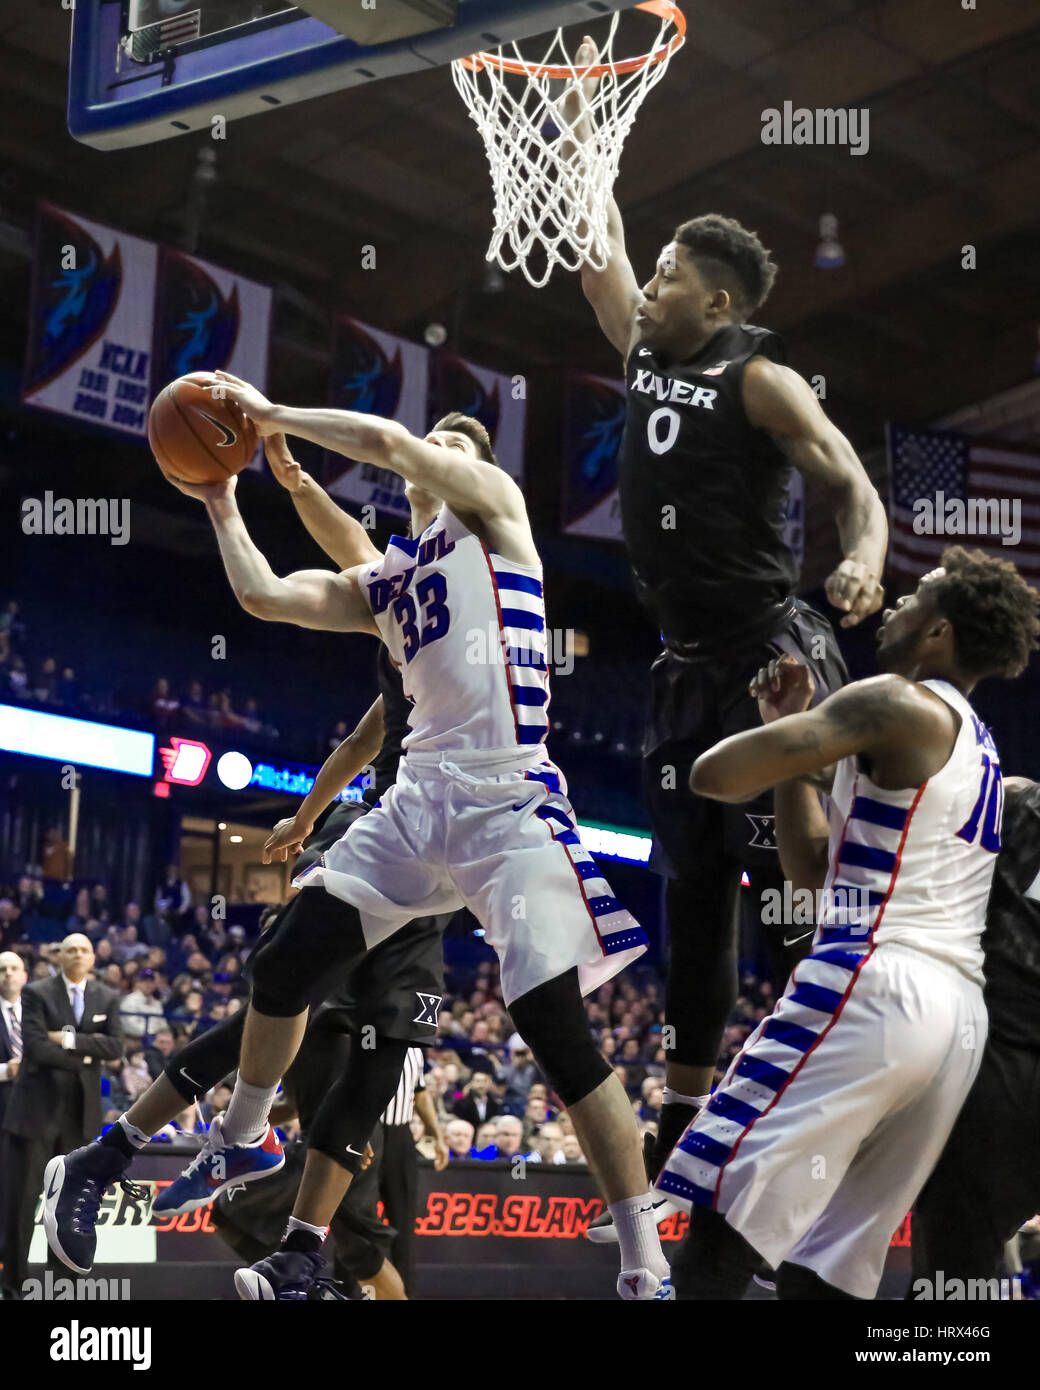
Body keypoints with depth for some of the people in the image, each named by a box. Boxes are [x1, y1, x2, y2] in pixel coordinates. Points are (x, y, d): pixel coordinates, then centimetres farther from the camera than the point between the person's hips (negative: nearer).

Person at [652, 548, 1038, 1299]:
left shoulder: (897, 705, -3)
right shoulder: (977, 748, 25)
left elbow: (715, 774, -10)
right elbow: (813, 870, 26)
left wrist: (783, 733, 12)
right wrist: (794, 728, 22)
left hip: (873, 989, -9)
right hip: (959, 1017, 9)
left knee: (726, 1221, -13)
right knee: (823, 1269, 11)